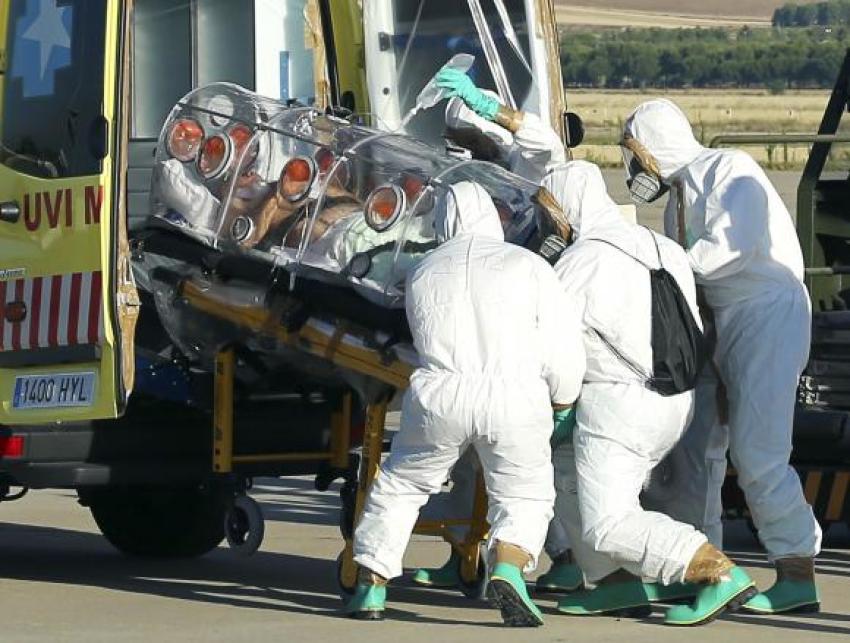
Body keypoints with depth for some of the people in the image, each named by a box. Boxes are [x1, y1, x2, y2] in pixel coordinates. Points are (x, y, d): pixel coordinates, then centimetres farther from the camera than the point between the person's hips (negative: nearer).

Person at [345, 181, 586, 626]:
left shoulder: (422, 274, 17)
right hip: (515, 398, -2)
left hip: (439, 395, 2)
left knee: (400, 487, 20)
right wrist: (562, 402, 19)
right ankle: (507, 569, -15)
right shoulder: (527, 266, 7)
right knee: (523, 497, 12)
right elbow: (563, 352, 4)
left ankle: (370, 588, 17)